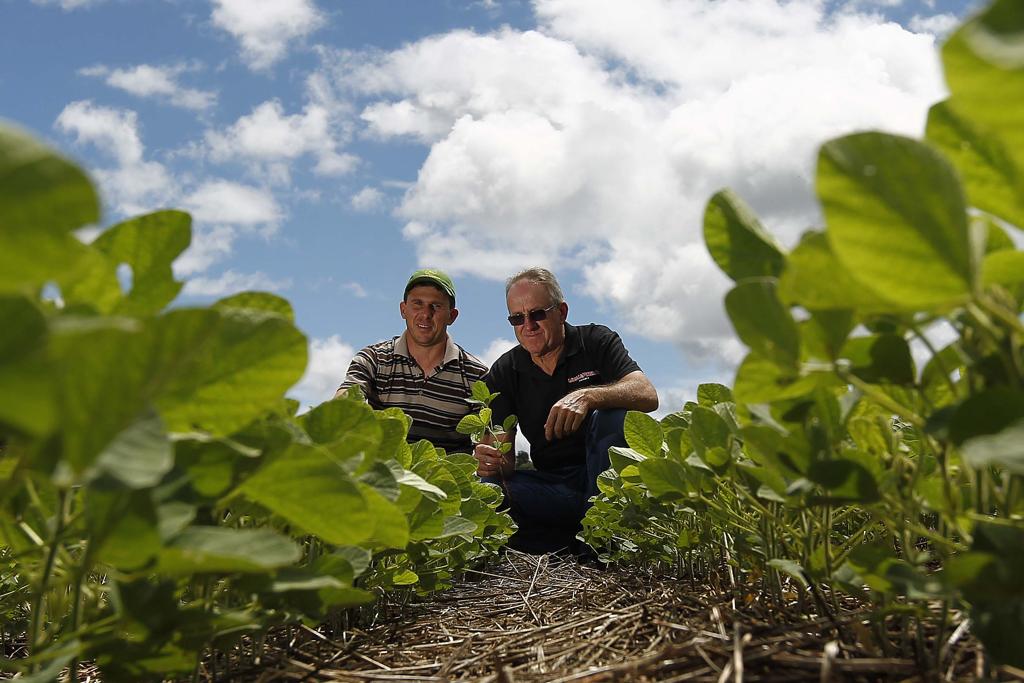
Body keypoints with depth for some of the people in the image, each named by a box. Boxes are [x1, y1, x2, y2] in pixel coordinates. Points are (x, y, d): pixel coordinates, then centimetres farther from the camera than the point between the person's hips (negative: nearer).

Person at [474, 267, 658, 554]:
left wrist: (586, 396, -37)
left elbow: (648, 396, -19)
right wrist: (492, 462, -29)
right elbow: (504, 453, -2)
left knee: (612, 414, -31)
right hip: (552, 483, 2)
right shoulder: (503, 373, 5)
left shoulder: (596, 342, -2)